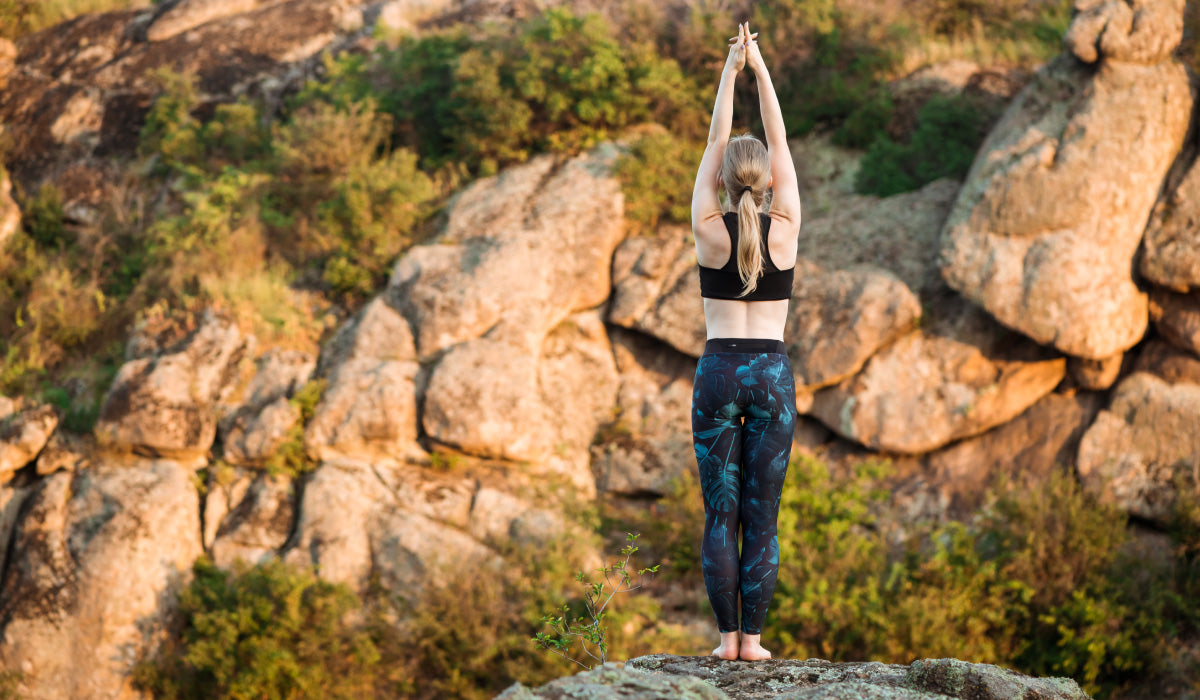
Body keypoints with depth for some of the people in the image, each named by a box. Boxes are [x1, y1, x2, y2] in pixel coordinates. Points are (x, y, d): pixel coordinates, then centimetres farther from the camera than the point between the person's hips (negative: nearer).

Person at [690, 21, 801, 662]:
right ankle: (752, 638, 0)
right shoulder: (785, 229, -2)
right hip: (772, 374, 1)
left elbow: (714, 145, 5)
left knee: (720, 513, 3)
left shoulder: (709, 230, -4)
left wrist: (729, 73, 9)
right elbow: (781, 144, 6)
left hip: (718, 373, -1)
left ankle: (728, 636, 0)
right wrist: (759, 69, 9)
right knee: (762, 516, 2)